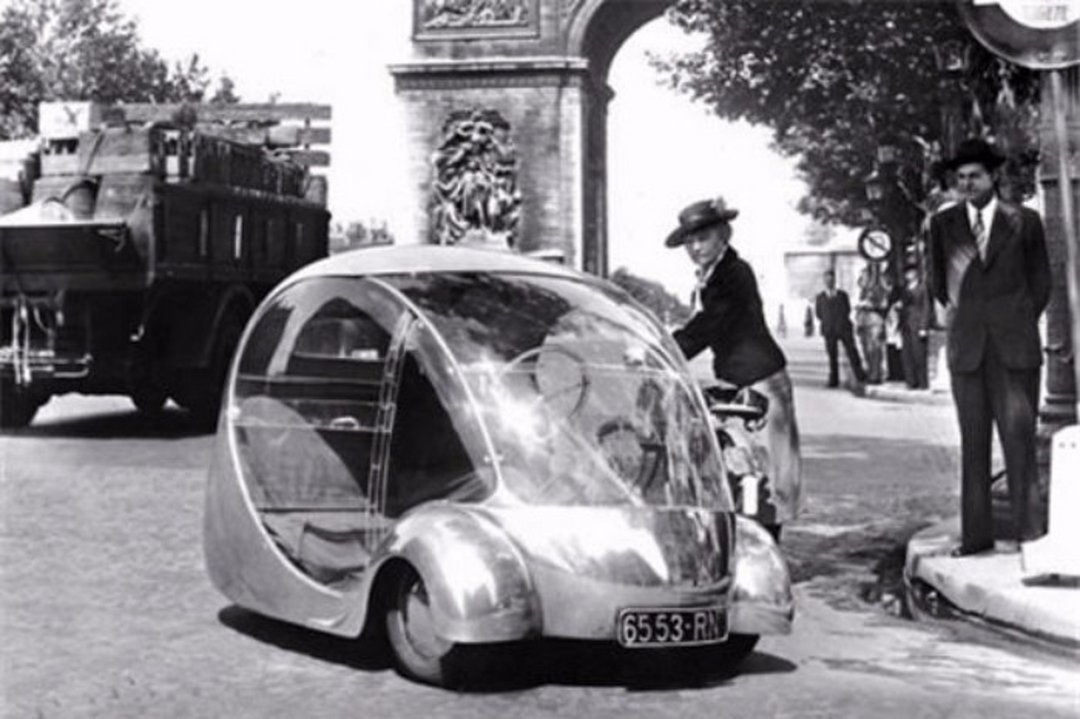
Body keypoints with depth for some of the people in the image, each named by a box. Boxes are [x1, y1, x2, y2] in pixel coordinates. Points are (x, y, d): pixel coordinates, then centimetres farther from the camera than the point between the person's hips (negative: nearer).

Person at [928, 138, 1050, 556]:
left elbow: (1041, 281, 11)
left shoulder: (1023, 222, 5)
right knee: (973, 442, 3)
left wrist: (1018, 321, 8)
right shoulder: (943, 225, 9)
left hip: (1014, 346, -2)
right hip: (966, 346, 2)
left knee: (1019, 437, -4)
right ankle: (975, 535, 6)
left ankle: (1029, 531, 0)